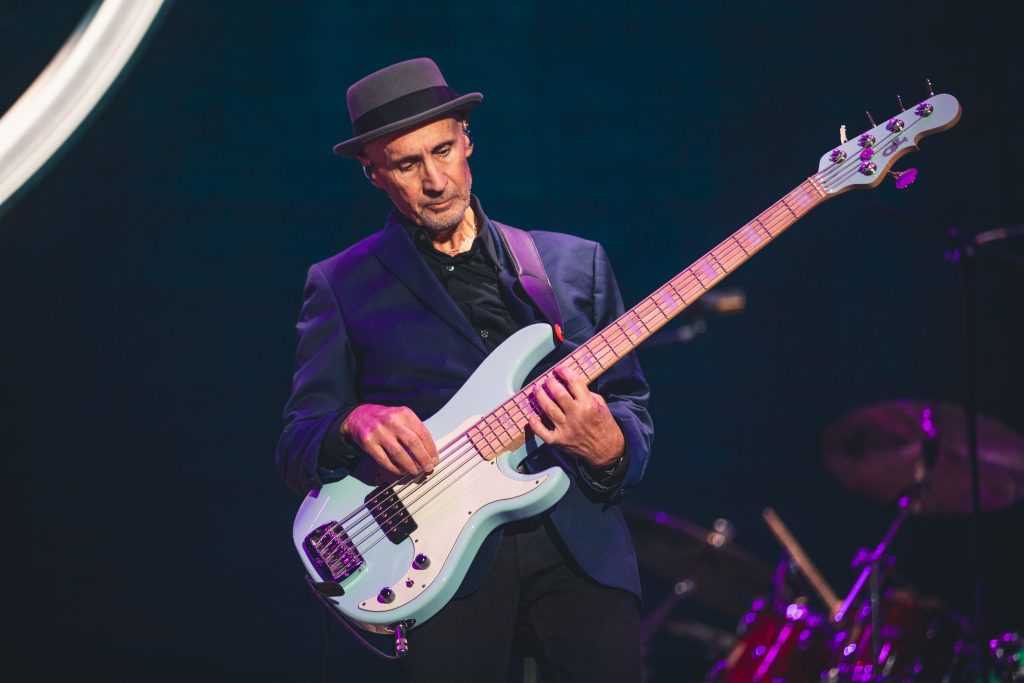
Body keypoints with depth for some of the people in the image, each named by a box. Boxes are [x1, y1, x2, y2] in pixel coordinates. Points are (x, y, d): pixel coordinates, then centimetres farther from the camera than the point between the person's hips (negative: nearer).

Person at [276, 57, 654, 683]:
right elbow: (297, 447, 6)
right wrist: (353, 425, -16)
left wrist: (608, 447, -10)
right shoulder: (342, 285, 9)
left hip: (580, 544, 2)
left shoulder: (578, 264, 15)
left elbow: (634, 412, 14)